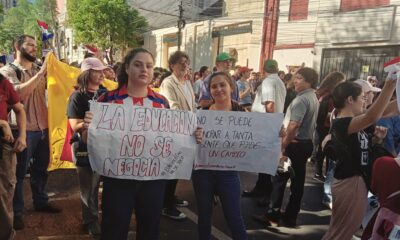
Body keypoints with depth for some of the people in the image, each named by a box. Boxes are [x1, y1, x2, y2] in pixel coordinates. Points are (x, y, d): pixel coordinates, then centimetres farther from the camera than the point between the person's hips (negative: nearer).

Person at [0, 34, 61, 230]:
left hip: (43, 127, 6)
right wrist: (41, 73, -23)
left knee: (41, 168, 18)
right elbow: (19, 92, -21)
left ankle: (40, 202, 35)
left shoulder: (40, 70, 12)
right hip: (23, 129, -6)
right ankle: (16, 212, 18)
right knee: (19, 172, 5)